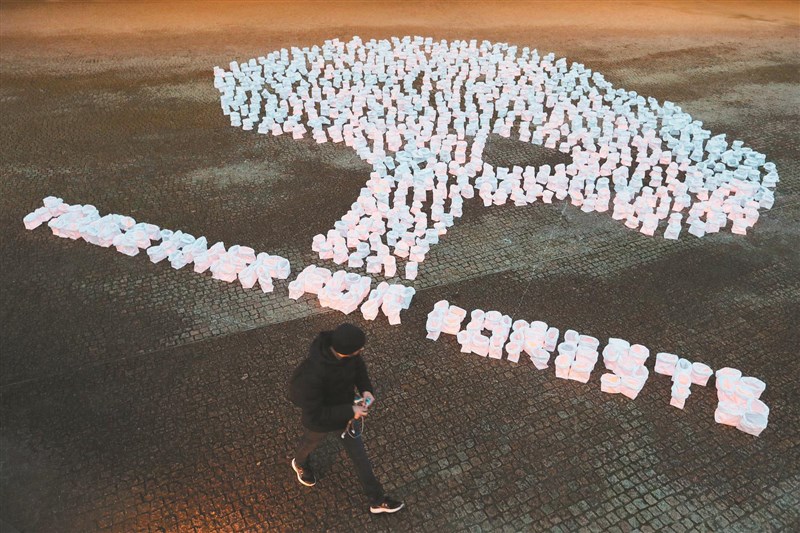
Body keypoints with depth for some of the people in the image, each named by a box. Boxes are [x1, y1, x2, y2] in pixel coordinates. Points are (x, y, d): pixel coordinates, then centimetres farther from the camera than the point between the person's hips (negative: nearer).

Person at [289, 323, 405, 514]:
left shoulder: (350, 354, -27)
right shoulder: (311, 374, -46)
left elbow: (359, 367, -2)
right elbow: (314, 414, -35)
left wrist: (366, 389, -18)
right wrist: (349, 412, -33)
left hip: (346, 410, 4)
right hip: (319, 419, -4)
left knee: (359, 455, 18)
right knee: (310, 443, 30)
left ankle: (377, 500, 36)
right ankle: (300, 464, 67)